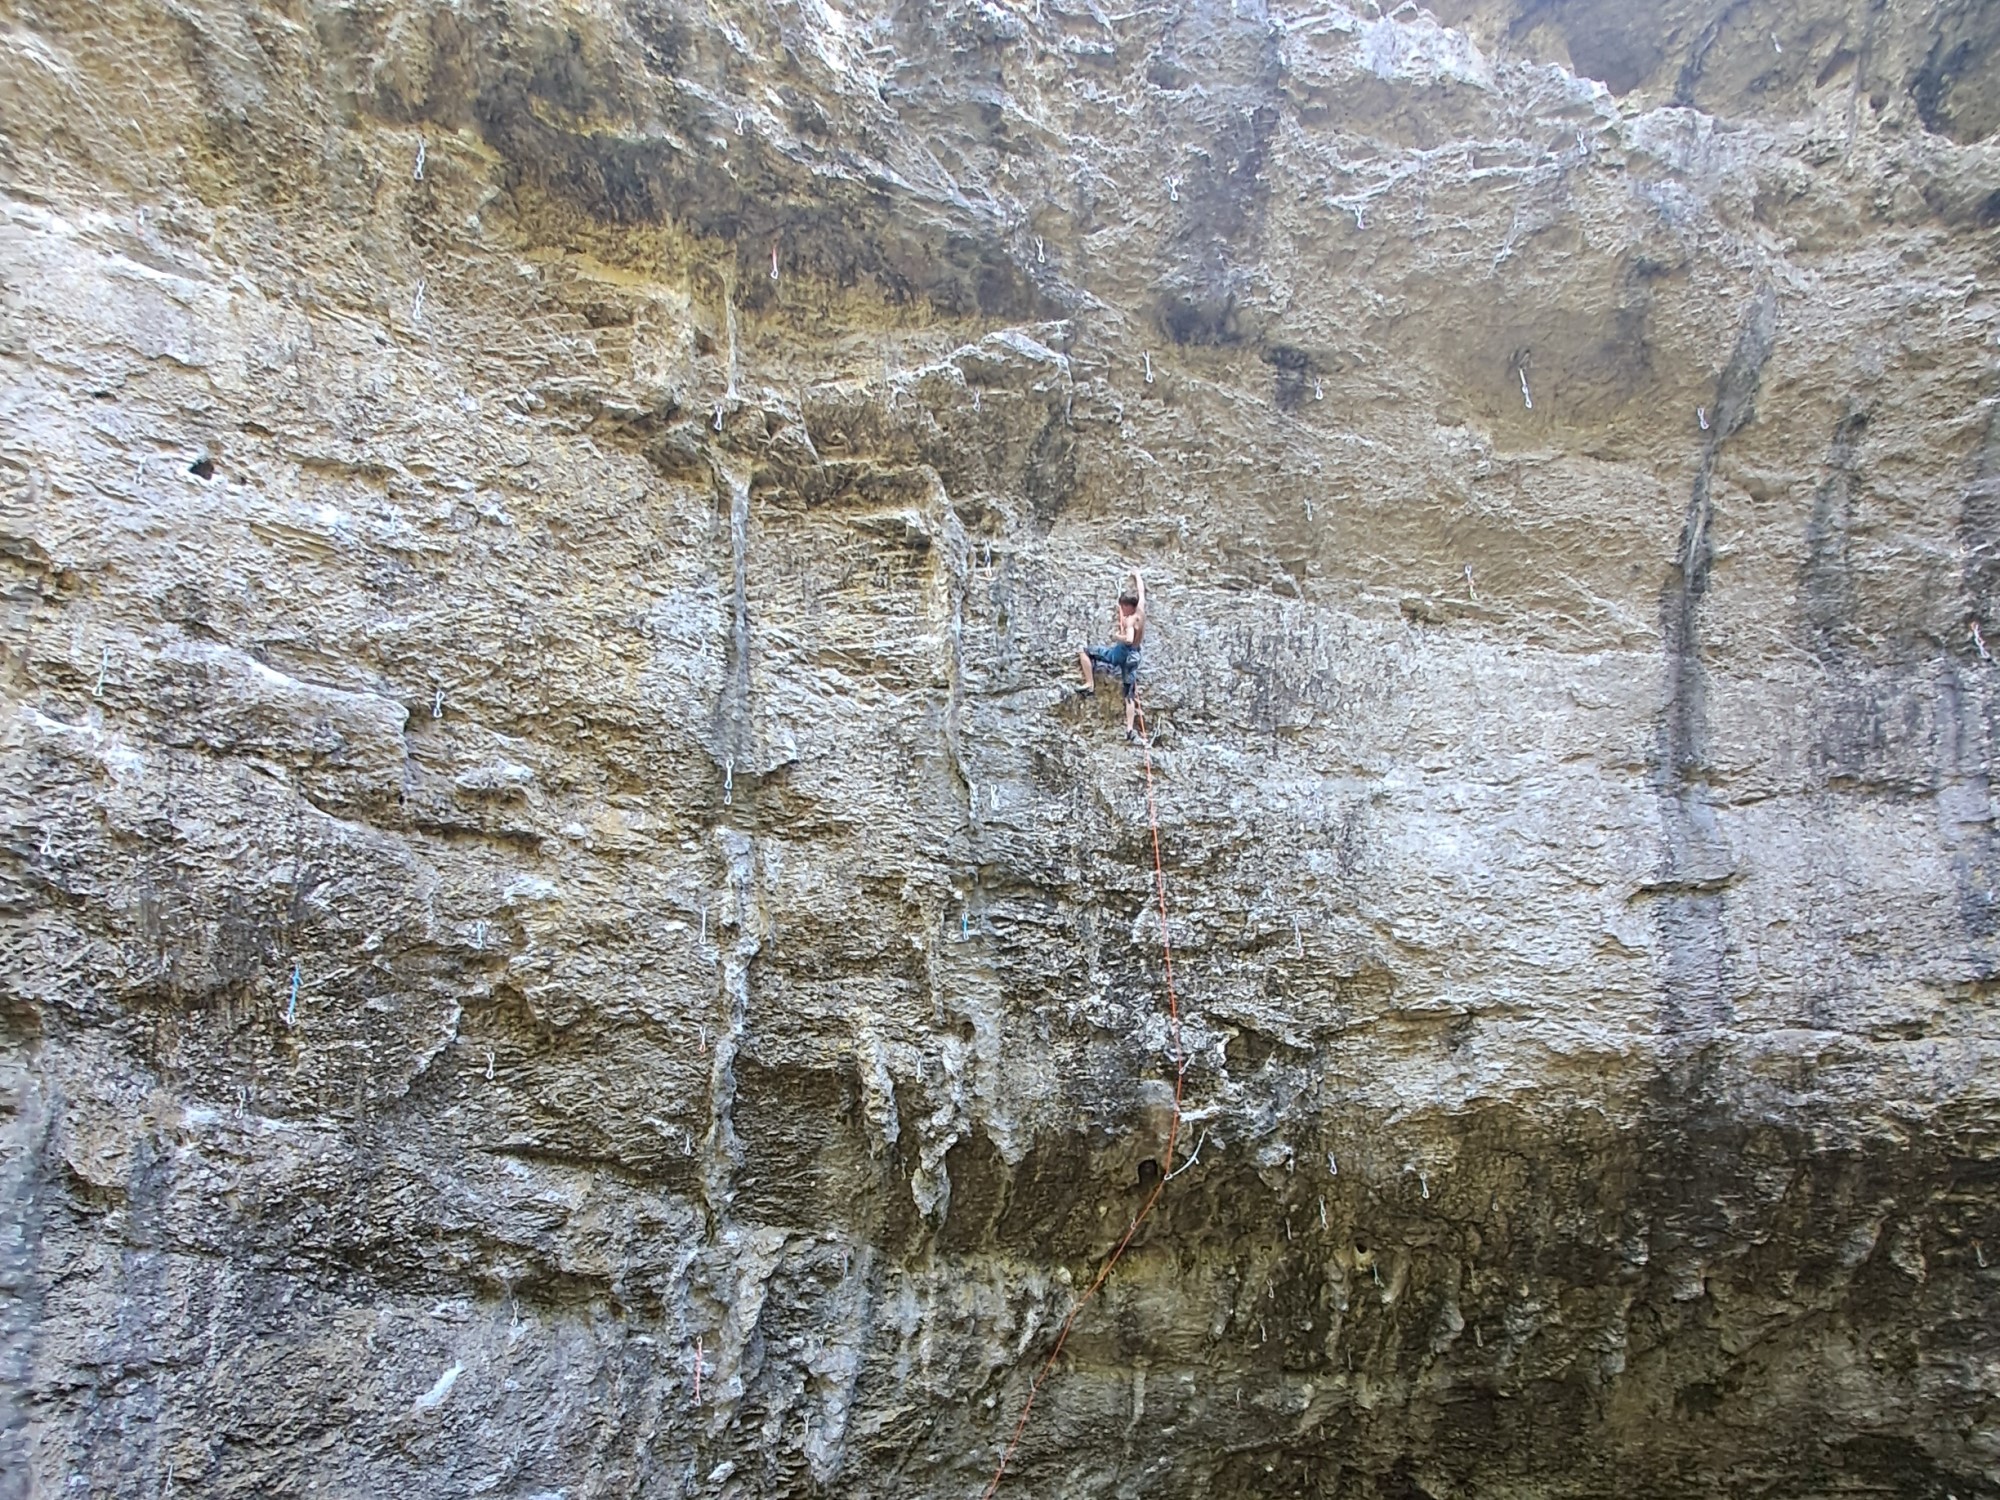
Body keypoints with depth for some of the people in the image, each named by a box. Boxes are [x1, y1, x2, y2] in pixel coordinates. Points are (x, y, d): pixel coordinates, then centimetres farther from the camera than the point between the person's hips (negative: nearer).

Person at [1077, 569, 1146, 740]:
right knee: (1130, 694, 8)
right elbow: (1141, 591, 17)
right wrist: (1137, 575, 30)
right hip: (1133, 656, 8)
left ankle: (1090, 685, -7)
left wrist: (1117, 637, -19)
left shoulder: (1130, 620, -19)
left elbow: (1129, 639, -37)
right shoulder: (1140, 612, 0)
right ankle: (1130, 729, 3)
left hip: (1121, 653, -8)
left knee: (1084, 652, -3)